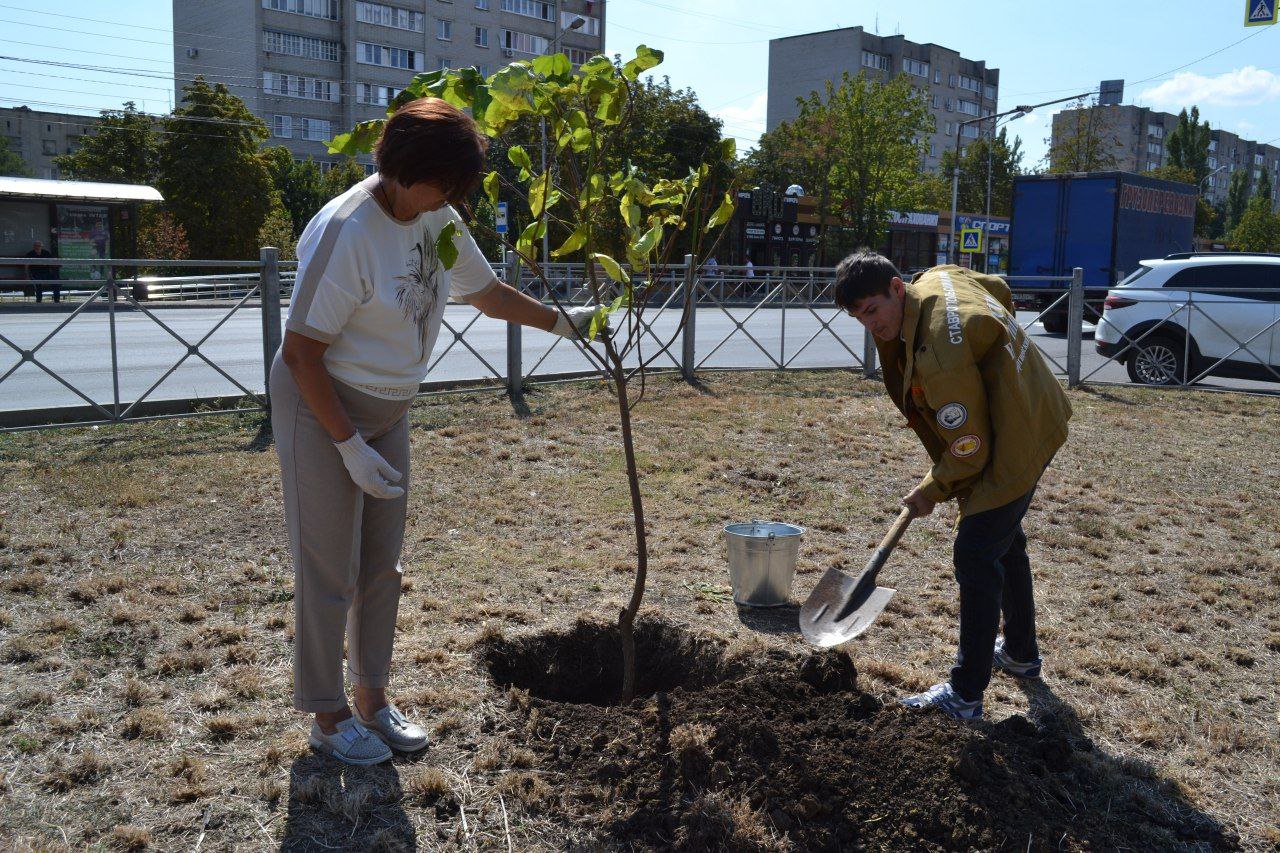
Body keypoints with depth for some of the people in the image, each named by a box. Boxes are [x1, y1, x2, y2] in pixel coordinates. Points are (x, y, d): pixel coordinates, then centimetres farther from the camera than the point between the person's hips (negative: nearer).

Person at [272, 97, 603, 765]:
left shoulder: (437, 220, -2)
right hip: (320, 410, -7)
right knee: (330, 571, 2)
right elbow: (301, 353, -23)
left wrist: (565, 322, 16)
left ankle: (373, 698, 31)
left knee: (382, 564, 14)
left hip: (387, 411, 8)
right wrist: (350, 446, -22)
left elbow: (489, 292, 16)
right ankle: (328, 717, 20)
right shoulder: (346, 232, -25)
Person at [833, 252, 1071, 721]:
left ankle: (965, 694, -4)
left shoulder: (939, 359, -35)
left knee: (976, 555, -11)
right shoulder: (938, 278, -5)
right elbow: (1001, 291, 16)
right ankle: (1020, 652, 43)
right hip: (1033, 417, 11)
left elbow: (969, 450, -27)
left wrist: (932, 492, -10)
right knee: (1004, 540, 25)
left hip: (1015, 445, -11)